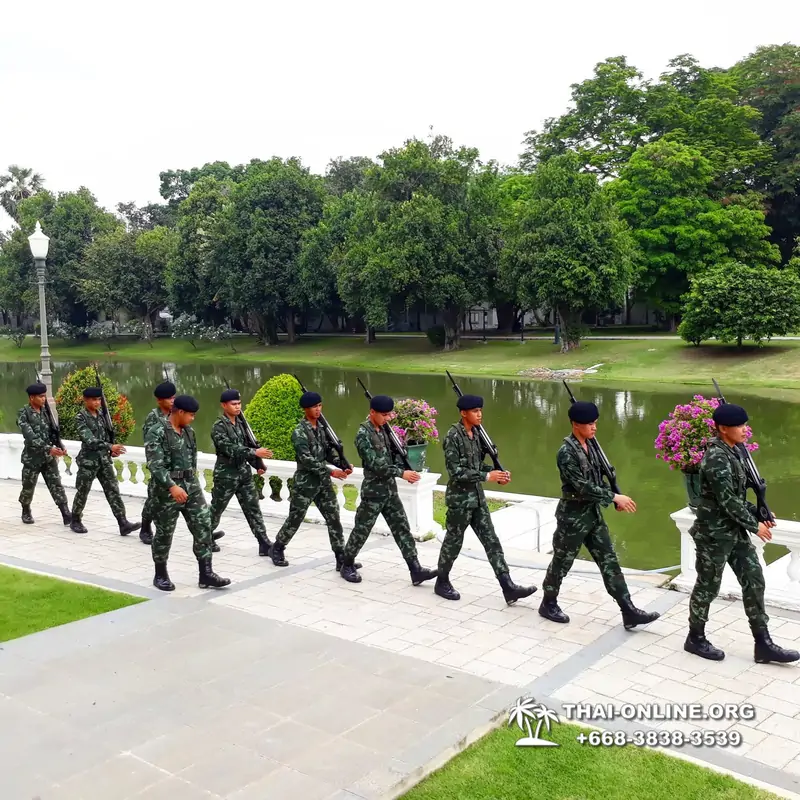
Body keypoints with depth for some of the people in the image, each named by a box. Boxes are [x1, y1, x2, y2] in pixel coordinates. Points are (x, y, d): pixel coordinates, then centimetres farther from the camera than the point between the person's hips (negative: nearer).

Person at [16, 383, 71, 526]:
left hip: (49, 457, 4)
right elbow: (30, 436, -23)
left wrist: (59, 446, -10)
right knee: (28, 488, 11)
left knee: (56, 485, -3)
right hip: (32, 457, -4)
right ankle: (26, 512, 34)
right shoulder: (23, 414, -12)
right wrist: (49, 448, -32)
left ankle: (67, 515, -9)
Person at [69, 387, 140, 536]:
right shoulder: (80, 417, -11)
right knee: (82, 493, 7)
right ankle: (75, 521, 26)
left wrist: (112, 451, 3)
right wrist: (110, 447, -31)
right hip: (88, 460, -5)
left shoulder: (100, 416, 9)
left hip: (104, 459, 6)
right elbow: (89, 439, -23)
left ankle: (123, 524, -5)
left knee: (113, 491, -1)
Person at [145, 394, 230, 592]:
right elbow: (155, 464, -22)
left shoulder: (189, 431, 9)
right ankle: (161, 575, 22)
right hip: (167, 489, -6)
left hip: (192, 486, 7)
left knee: (203, 527, 1)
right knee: (164, 533, 6)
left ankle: (206, 575, 6)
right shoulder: (157, 433, -13)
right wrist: (172, 486, -31)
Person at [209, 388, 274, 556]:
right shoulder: (218, 427, -15)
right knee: (216, 509, 11)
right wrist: (255, 452, -35)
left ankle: (264, 544, 1)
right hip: (225, 476, -6)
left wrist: (257, 465, 12)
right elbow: (230, 449, -27)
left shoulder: (239, 424, 8)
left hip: (244, 474, 6)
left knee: (253, 509, 2)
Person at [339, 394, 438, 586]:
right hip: (373, 491, -7)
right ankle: (347, 566, 23)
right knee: (361, 530, 5)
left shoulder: (383, 431, 8)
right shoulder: (363, 434, -16)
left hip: (390, 489, 7)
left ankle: (416, 570, 4)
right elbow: (374, 464, -23)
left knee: (402, 529, 4)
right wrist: (401, 473, -25)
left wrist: (406, 471, -2)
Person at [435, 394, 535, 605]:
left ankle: (508, 588, 4)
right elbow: (455, 470, -22)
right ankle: (442, 582, 25)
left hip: (477, 496, 8)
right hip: (459, 498, -8)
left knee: (491, 541, 4)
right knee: (453, 541, 6)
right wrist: (487, 476, -23)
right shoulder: (453, 436, -16)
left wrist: (497, 474, -3)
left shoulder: (475, 434, 8)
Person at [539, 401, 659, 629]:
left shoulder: (588, 446, 6)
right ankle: (548, 604, 28)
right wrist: (614, 497, -23)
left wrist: (614, 499, 3)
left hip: (593, 513, 8)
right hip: (573, 516, -8)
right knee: (562, 562, 8)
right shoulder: (566, 452, -20)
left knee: (609, 562, 7)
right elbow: (582, 487, -25)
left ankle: (629, 612, 10)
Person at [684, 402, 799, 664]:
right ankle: (695, 639, 24)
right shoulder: (716, 458, -22)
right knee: (708, 587, 6)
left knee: (754, 581, 9)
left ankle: (763, 644, 17)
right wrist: (754, 525, -12)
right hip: (714, 533, -9)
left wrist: (758, 513, 6)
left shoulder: (731, 452, 7)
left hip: (735, 531, 9)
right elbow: (728, 500, -22)